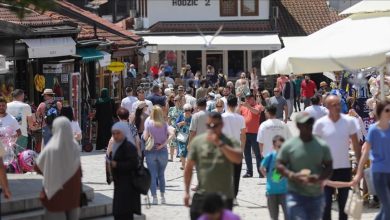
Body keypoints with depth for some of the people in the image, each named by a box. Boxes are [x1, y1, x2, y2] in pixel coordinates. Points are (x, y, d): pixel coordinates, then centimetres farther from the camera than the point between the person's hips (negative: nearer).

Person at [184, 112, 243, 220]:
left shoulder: (229, 142, -3)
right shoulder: (197, 141, 1)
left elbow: (238, 159, -22)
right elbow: (189, 167, 5)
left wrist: (220, 143, -25)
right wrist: (186, 191, 2)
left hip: (224, 196, -1)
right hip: (201, 195, 1)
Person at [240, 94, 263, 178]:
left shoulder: (258, 106, -2)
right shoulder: (243, 107, 10)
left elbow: (256, 112, -23)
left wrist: (248, 106, -33)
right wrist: (239, 107, -6)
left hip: (254, 133, -5)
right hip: (245, 133, 5)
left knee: (257, 153, -2)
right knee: (247, 153, 8)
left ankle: (261, 171, 0)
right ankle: (249, 171, 15)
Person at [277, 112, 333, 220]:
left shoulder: (322, 146, 2)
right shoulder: (289, 145, -4)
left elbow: (329, 167, 5)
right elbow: (279, 164, 0)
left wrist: (319, 177, -16)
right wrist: (292, 175, -19)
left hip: (316, 195, 3)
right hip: (296, 194, -3)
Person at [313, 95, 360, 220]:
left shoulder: (349, 121, -4)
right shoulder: (321, 123, -6)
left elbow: (356, 144, 2)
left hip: (345, 167, 1)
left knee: (343, 203, 10)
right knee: (326, 203, -1)